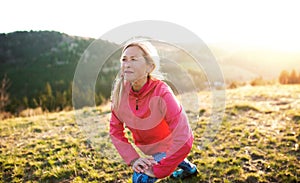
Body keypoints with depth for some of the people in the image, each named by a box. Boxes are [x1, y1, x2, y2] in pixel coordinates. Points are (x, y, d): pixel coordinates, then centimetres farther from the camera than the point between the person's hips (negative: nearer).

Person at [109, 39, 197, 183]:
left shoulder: (161, 93, -36)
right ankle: (189, 168, 63)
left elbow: (183, 139, -37)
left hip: (169, 145, -6)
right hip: (147, 147, 6)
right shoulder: (120, 92, -22)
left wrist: (158, 169, -31)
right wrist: (133, 159, -22)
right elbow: (115, 130, -12)